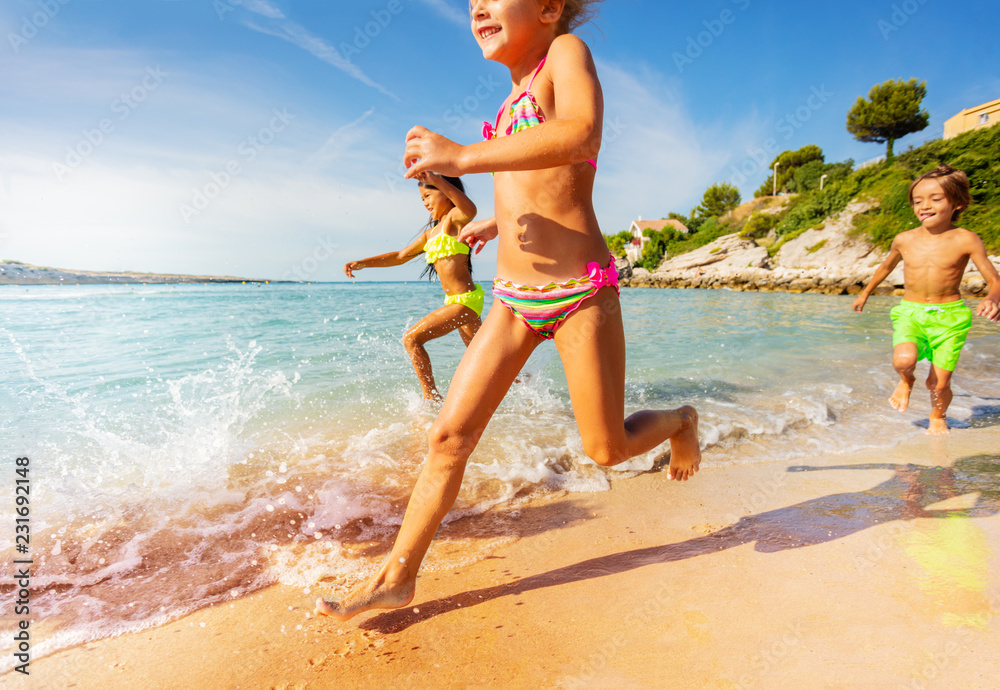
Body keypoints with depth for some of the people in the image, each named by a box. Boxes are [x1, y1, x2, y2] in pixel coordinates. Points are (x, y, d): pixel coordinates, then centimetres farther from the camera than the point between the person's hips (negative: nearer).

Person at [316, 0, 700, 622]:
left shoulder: (566, 51, -2)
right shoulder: (514, 101, 18)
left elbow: (582, 134, -26)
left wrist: (462, 156, -29)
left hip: (581, 290, -6)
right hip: (513, 299, 7)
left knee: (607, 448, 5)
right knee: (449, 434, 0)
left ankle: (680, 421, 38)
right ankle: (397, 578, 12)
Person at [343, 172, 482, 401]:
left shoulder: (454, 218, -8)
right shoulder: (430, 233, 18)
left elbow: (470, 209, -33)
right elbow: (401, 256, 21)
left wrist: (436, 180, -45)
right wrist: (362, 263, 13)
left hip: (465, 300, -10)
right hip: (456, 302, 10)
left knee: (412, 338, -13)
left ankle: (431, 397, -7)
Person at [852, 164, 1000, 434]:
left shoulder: (966, 240, -6)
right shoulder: (904, 240, 1)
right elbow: (887, 266, 21)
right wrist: (866, 293, 32)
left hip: (949, 315, -1)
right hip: (910, 312, 1)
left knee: (940, 383, 1)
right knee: (903, 360, -28)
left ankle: (937, 417, 34)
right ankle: (906, 381, 10)